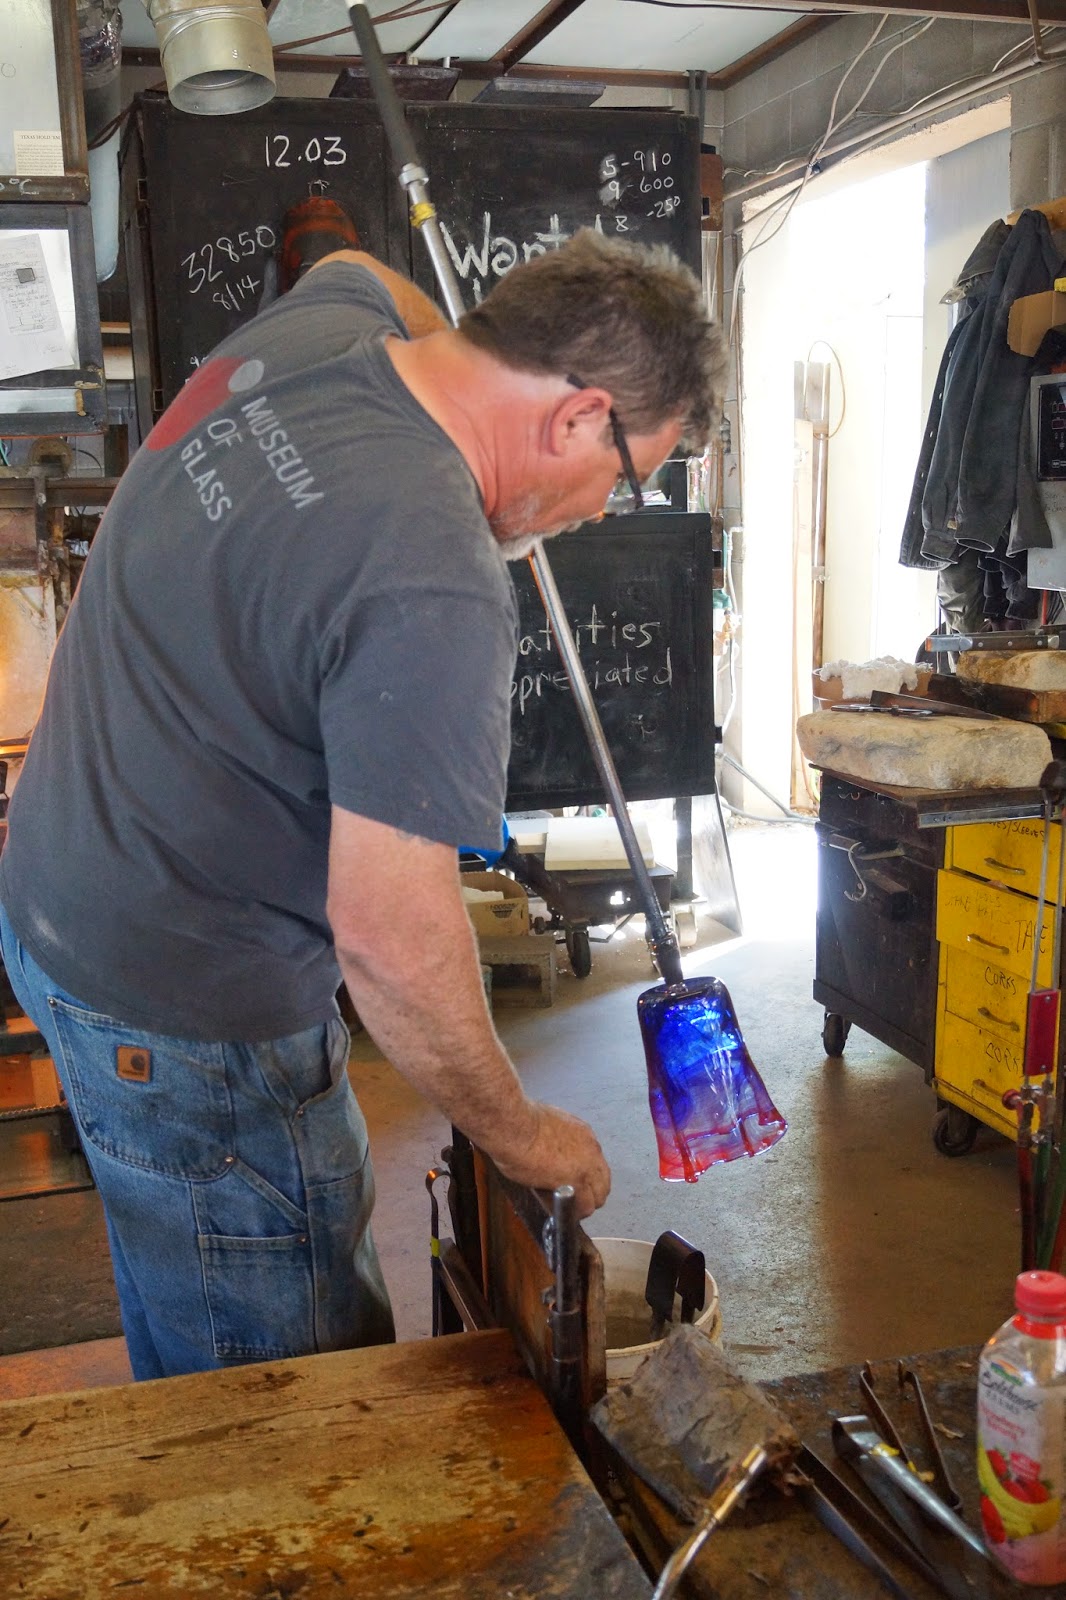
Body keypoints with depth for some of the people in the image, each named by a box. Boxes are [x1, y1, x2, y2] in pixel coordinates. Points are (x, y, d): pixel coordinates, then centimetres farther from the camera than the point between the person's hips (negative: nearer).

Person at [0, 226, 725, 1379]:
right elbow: (393, 935, -28)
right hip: (188, 1013, -9)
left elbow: (357, 265, 26)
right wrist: (517, 1135, -13)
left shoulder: (317, 319, -2)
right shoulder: (437, 590, -30)